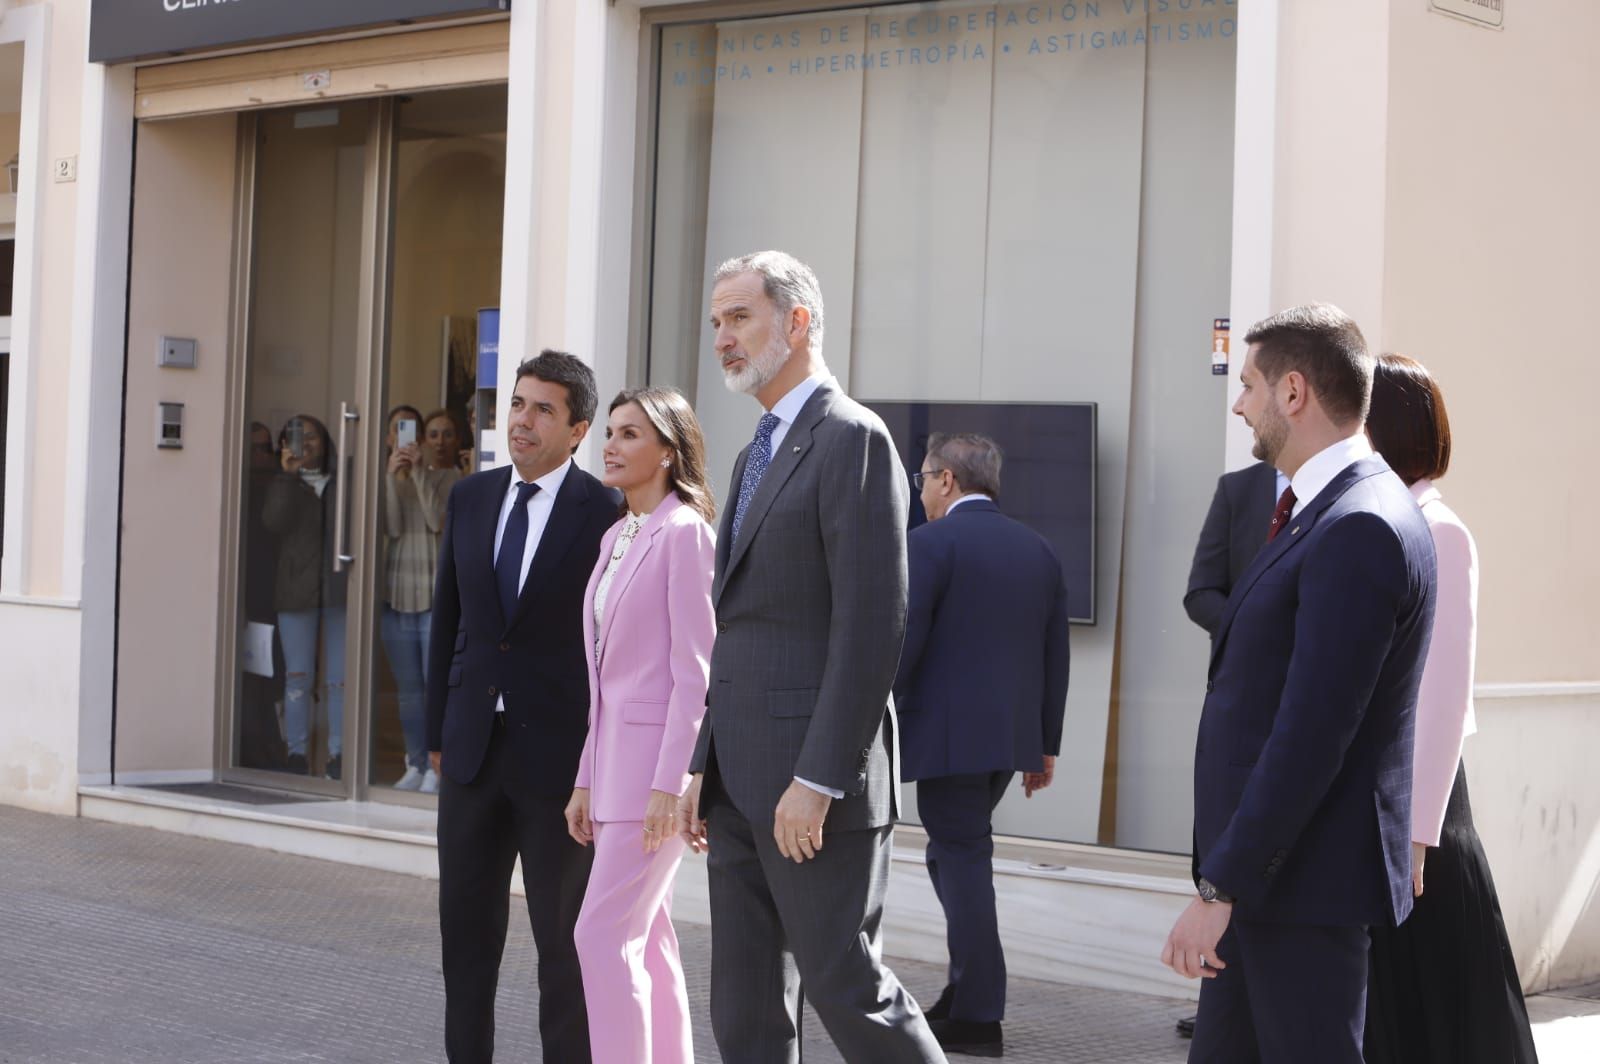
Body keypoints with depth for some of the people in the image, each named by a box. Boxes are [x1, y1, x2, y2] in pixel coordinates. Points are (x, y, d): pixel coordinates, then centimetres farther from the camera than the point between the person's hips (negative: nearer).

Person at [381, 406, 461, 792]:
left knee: (438, 684, -8)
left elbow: (439, 520, -14)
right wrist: (394, 477, -10)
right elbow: (392, 527, -2)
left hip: (438, 594, -4)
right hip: (398, 593, 5)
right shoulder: (398, 478, 11)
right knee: (408, 688, 8)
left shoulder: (458, 480, -1)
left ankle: (436, 767, -4)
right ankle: (415, 764, 15)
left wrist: (419, 473, -16)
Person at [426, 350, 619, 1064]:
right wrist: (438, 730, 10)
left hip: (559, 748, -5)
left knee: (563, 934, 5)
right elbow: (448, 620, 12)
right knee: (465, 924, 11)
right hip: (473, 744, 5)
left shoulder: (605, 513, -9)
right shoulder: (470, 498, 7)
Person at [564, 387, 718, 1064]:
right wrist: (587, 779, 15)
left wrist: (669, 785, -20)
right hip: (615, 754, 9)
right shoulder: (616, 538, 15)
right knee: (646, 941, 11)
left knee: (603, 935, -11)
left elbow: (693, 671, -16)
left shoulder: (684, 532, -11)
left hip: (658, 756, -9)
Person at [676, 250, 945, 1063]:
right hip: (743, 784, 9)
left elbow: (872, 624, -17)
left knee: (846, 986, -5)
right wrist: (705, 768, 16)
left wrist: (817, 780, -21)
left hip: (813, 782, -9)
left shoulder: (852, 439, -10)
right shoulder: (757, 456, 20)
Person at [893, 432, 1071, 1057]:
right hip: (1012, 736, 7)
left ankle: (978, 1018, 0)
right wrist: (1046, 745, 17)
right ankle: (967, 991, 20)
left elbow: (901, 645, -15)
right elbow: (1055, 658, 12)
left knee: (963, 862, -2)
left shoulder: (930, 543, -9)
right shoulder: (1037, 550, 11)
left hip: (948, 735, -7)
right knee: (955, 854, 19)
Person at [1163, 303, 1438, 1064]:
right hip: (1269, 868, 10)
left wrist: (1219, 889, -22)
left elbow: (1313, 735, -25)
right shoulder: (1327, 515, 13)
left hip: (1304, 877, -10)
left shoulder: (1361, 530, -20)